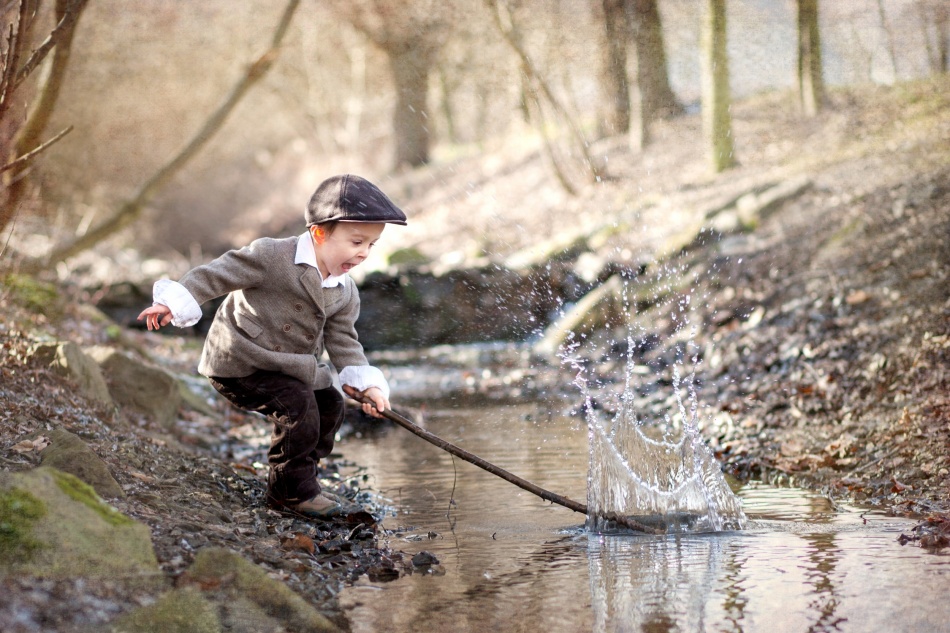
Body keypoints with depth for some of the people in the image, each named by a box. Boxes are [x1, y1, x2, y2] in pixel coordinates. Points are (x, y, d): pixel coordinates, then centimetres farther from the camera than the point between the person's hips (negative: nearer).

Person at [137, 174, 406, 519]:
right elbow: (219, 274, -20)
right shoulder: (272, 257, -20)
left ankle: (299, 483, 20)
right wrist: (176, 302, -28)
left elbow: (342, 341, 6)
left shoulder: (345, 291, 3)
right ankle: (290, 490, -8)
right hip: (238, 362, -9)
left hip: (289, 364, 9)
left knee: (329, 403, 6)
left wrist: (367, 384, -7)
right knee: (297, 404, -22)